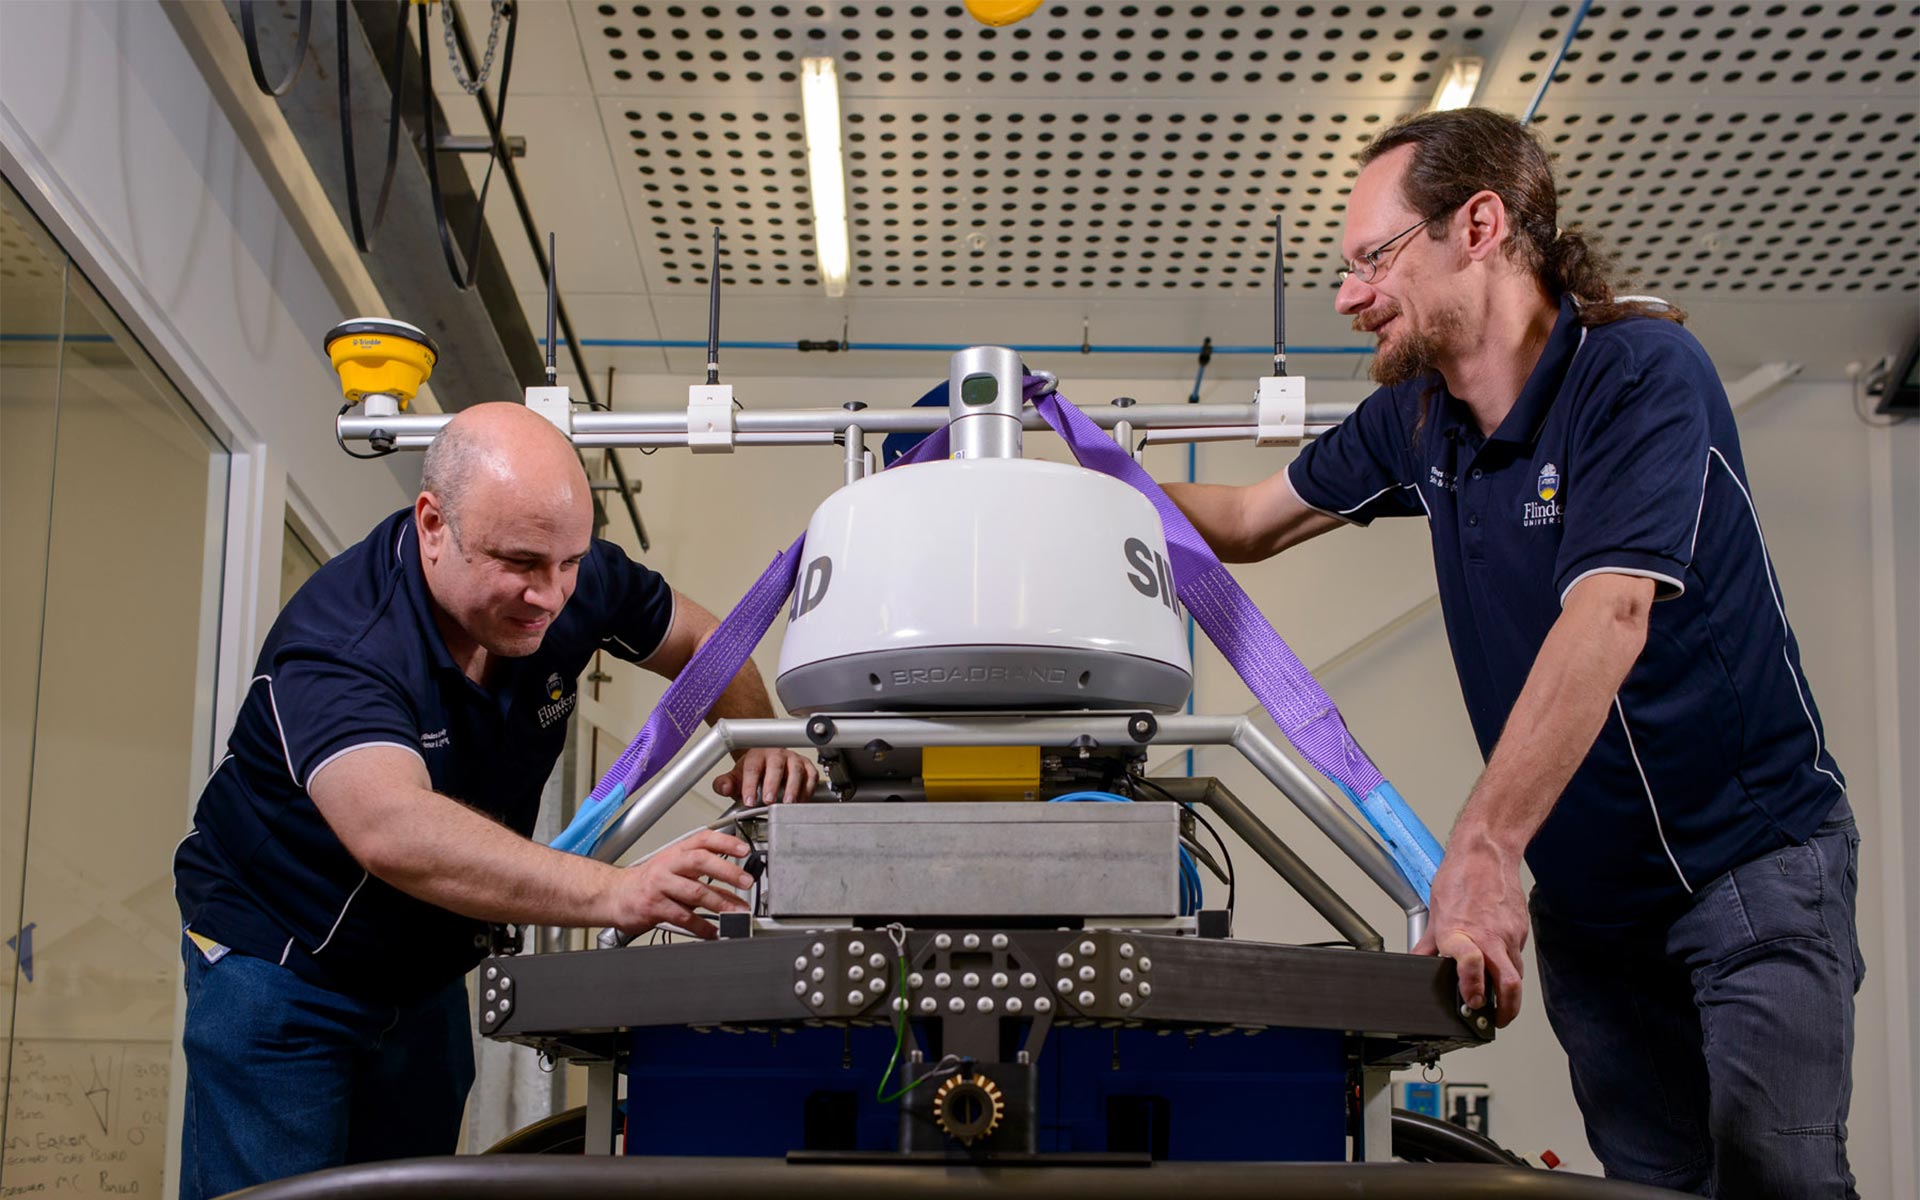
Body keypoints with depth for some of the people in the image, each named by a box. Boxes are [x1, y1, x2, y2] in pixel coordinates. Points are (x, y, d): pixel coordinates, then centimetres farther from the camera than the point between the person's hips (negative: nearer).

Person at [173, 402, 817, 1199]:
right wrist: (612, 894, -62)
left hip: (429, 970, 6)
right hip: (281, 965, -6)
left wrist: (760, 744, -17)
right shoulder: (341, 642, -33)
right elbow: (391, 829, -51)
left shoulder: (577, 582, -14)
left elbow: (700, 641, 5)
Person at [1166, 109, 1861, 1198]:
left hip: (1748, 855, -6)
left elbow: (1605, 617, -30)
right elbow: (1249, 523, 19)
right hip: (1590, 888, 6)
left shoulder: (1642, 372, -17)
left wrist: (1482, 853, -39)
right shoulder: (1418, 421, 4)